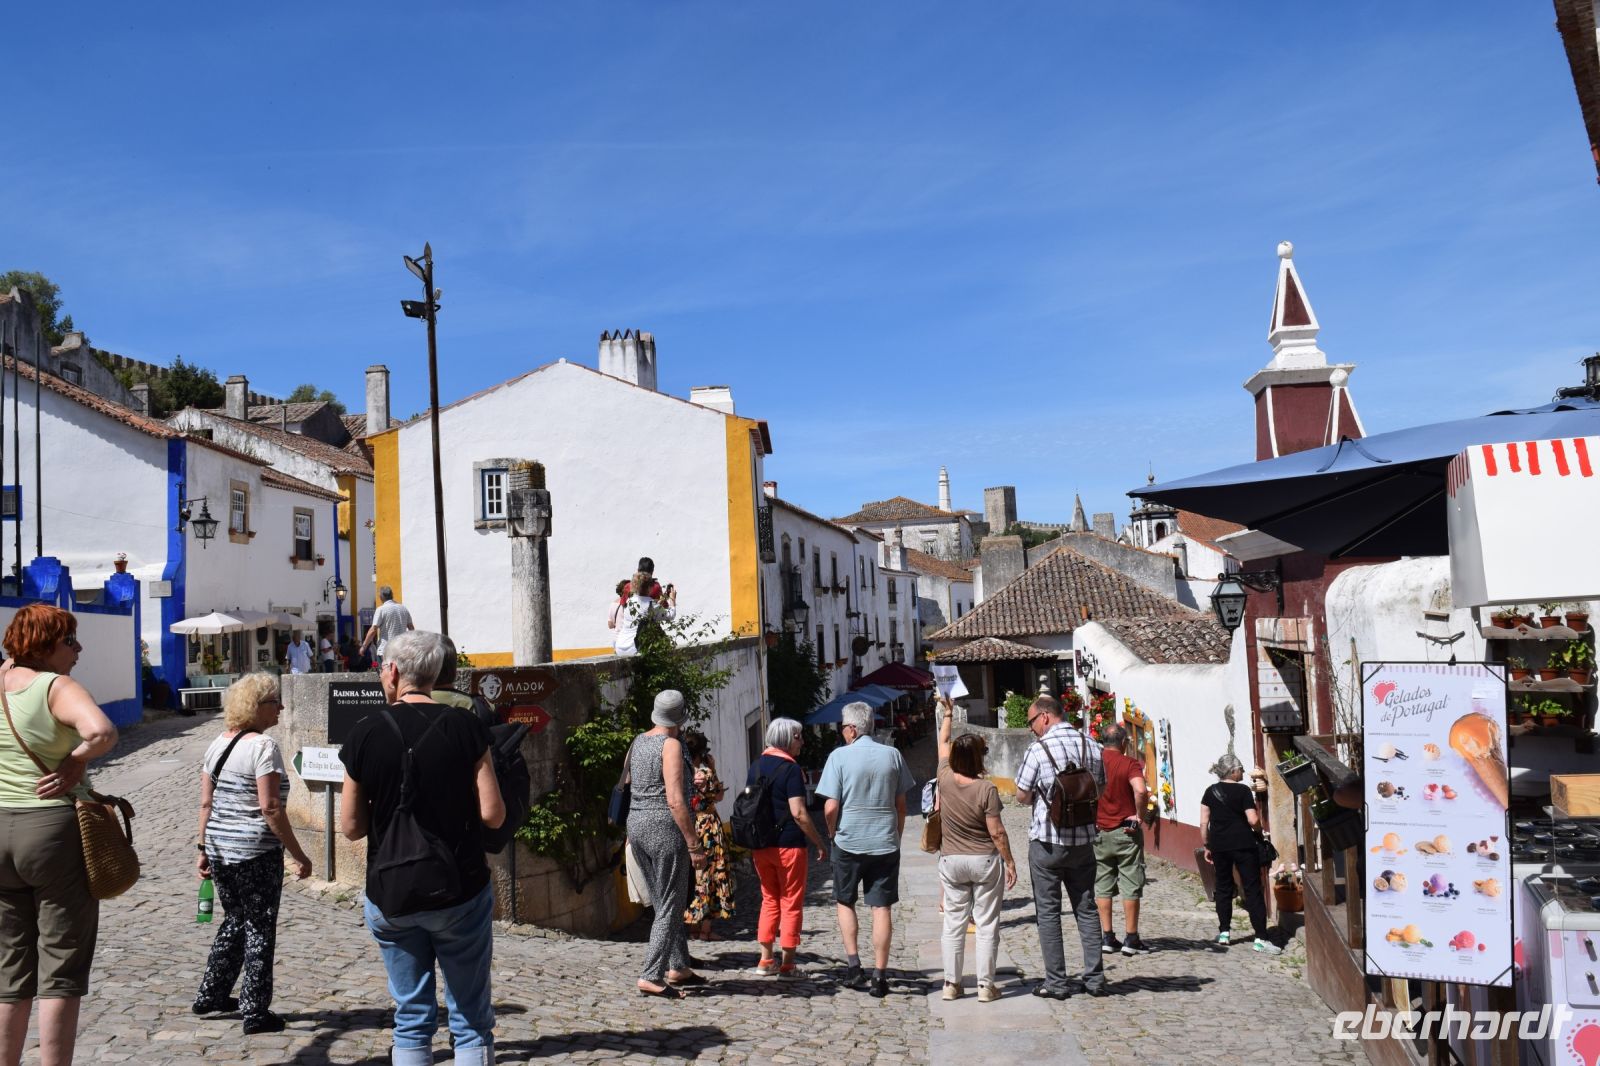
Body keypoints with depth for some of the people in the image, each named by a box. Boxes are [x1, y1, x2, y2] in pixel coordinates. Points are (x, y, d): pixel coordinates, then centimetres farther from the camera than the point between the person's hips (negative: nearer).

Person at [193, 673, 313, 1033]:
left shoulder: (218, 744, 8)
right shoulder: (263, 746, -15)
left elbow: (206, 803, 10)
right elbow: (270, 808, -19)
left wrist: (203, 849, 17)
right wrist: (298, 855, -14)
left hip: (219, 850, 8)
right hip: (256, 853, -8)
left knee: (234, 921, 23)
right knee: (259, 929, 4)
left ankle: (210, 996, 32)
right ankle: (256, 1013, 10)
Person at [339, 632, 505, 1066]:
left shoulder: (365, 733, -5)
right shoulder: (464, 728, -9)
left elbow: (351, 827, 0)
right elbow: (492, 815, -10)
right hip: (460, 894, -1)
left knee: (411, 1018, 14)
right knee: (471, 1018, 8)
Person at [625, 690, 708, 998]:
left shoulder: (638, 741, 9)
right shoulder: (671, 745, -14)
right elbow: (675, 800, -21)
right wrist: (694, 845, -20)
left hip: (637, 823, 8)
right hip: (665, 826, -8)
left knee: (663, 903, 17)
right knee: (670, 907, -1)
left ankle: (678, 967, 26)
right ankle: (650, 977, -3)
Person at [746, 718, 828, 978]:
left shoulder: (756, 766, 8)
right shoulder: (791, 769, -13)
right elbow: (798, 813, -18)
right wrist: (819, 842, -10)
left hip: (760, 846, 6)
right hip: (789, 844, -6)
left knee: (769, 899, 16)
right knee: (791, 903, 4)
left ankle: (766, 961, 16)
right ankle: (787, 963, 7)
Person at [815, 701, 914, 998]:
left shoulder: (839, 756, -9)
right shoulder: (892, 755, 1)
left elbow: (830, 808, -11)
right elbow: (901, 804, 7)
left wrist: (832, 833, 7)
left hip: (848, 842, -2)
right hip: (885, 843, 2)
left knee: (845, 902, 17)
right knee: (881, 907, 5)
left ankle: (852, 963, 9)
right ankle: (879, 976, 6)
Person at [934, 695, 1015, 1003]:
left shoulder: (945, 780, -5)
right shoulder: (986, 789, -17)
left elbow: (943, 743, 12)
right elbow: (996, 832, -14)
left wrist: (948, 713, 24)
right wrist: (1010, 863, -3)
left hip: (951, 861, 4)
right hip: (985, 861, -4)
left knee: (954, 923, 10)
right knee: (987, 924, 4)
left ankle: (951, 983, 13)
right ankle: (986, 985, 6)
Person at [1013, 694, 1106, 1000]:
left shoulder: (1038, 749, -13)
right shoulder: (1092, 746, 3)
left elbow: (1023, 796, -9)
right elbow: (1100, 790, 12)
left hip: (1047, 840, -5)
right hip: (1083, 838, 5)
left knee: (1048, 911, 4)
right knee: (1086, 908, 13)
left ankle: (1056, 982, 6)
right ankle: (1095, 978, 15)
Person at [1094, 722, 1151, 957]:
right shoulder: (1130, 764, -11)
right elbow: (1140, 790, -28)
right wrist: (1138, 815, -14)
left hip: (1098, 831, 4)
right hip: (1126, 831, -4)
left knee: (1101, 886, 10)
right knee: (1131, 886, 4)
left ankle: (1107, 937, 12)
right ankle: (1131, 939, 7)